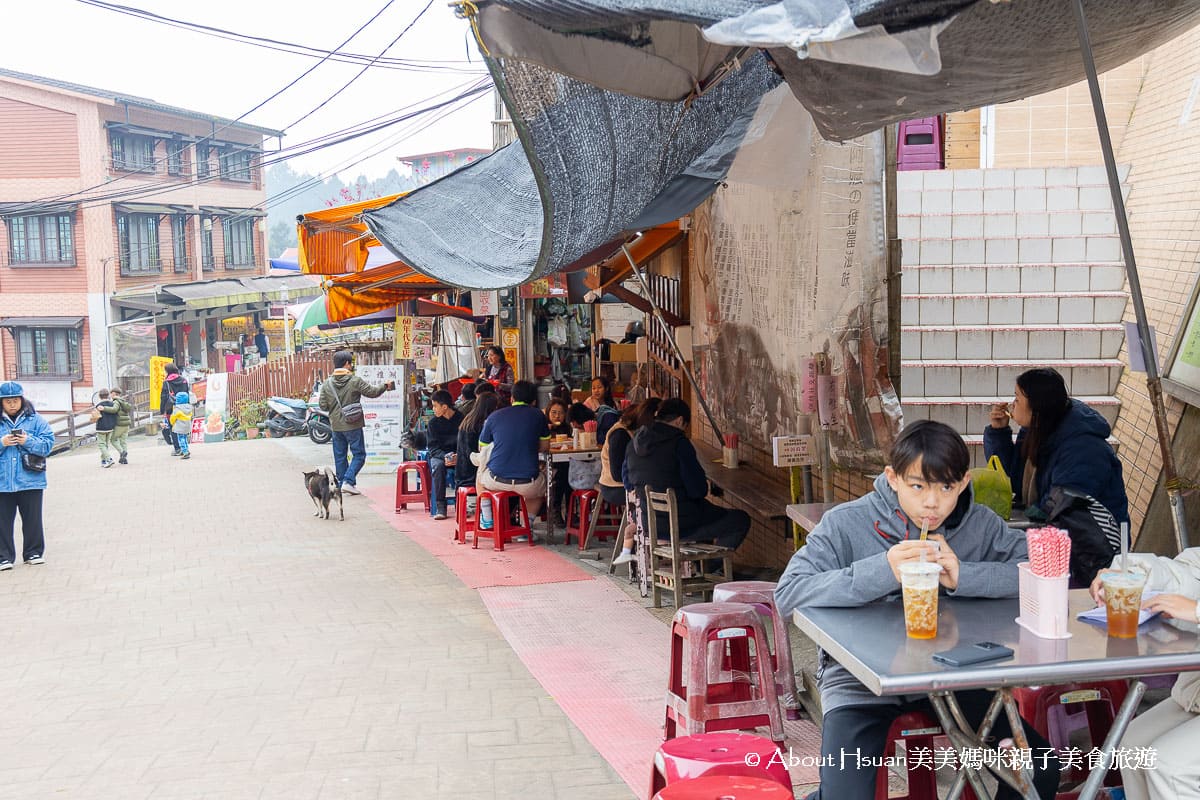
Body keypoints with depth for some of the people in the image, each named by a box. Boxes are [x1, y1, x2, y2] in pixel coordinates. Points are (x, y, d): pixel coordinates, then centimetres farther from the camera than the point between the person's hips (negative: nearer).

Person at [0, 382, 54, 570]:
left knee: (33, 519, 8)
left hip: (31, 479, -1)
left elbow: (48, 444, -3)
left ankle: (34, 553, 20)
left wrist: (28, 441, -17)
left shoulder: (34, 419, 2)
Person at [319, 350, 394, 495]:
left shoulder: (327, 384, 0)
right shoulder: (355, 381, -13)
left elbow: (322, 406, 0)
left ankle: (341, 483, 18)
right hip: (353, 425, -4)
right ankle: (348, 481, -8)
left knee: (339, 456, 14)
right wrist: (385, 385, 11)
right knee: (359, 454, 3)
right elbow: (372, 392, -7)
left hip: (336, 426, 5)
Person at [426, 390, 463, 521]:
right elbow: (433, 447, -2)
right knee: (438, 466, -34)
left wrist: (459, 456, -23)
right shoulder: (434, 422, 3)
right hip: (439, 454, 1)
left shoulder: (461, 419, -1)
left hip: (458, 455, -1)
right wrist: (445, 457, -24)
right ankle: (440, 507, -33)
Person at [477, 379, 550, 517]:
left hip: (496, 482, 1)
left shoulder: (494, 416, 7)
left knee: (480, 476, 36)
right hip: (528, 485, -1)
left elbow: (482, 446, 19)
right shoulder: (538, 415, 5)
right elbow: (545, 446, 15)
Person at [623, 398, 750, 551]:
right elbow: (698, 490, -17)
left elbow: (627, 482, 15)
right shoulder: (679, 443, -18)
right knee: (741, 520, 4)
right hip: (678, 525, -8)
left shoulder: (634, 442, 4)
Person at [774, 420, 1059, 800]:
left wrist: (963, 576, -21)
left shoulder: (979, 525, 0)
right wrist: (882, 572, -29)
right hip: (860, 681, -3)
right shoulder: (846, 523, -11)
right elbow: (787, 594, -20)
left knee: (1042, 769, -3)